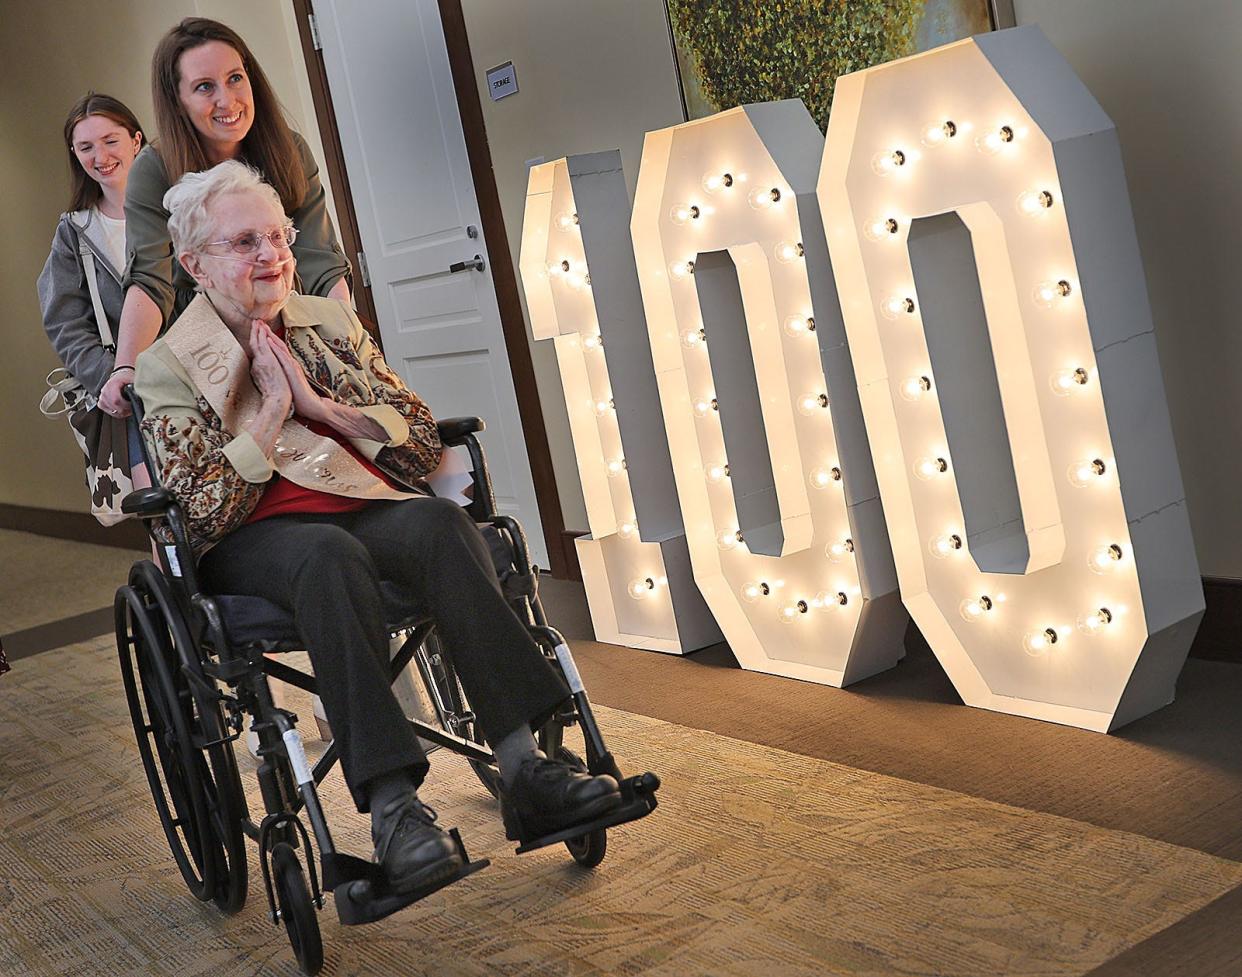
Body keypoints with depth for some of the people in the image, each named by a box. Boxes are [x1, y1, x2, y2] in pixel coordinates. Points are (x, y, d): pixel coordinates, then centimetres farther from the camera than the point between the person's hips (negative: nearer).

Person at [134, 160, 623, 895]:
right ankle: (393, 806, -46)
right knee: (331, 554, -39)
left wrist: (318, 404, -4)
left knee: (439, 519, -32)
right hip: (255, 538, -3)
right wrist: (270, 414, -9)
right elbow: (202, 512, -6)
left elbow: (424, 441, 9)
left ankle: (523, 767, -41)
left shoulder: (331, 322, 16)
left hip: (369, 506, 3)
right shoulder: (170, 366, 5)